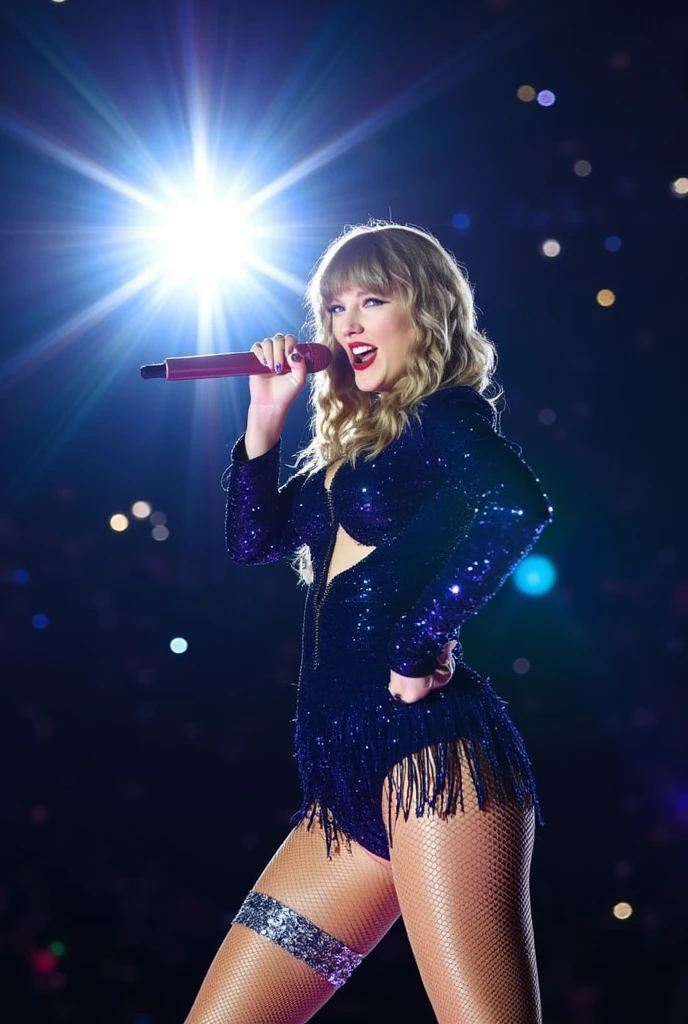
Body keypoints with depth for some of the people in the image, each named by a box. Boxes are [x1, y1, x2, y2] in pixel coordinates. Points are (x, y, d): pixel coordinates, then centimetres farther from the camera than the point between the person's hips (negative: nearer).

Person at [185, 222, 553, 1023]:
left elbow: (517, 506, -21)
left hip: (429, 751, -9)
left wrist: (418, 647, -19)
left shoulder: (444, 413, 0)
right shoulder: (354, 440, 25)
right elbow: (252, 540, 27)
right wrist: (266, 417, 16)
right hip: (353, 776, 9)